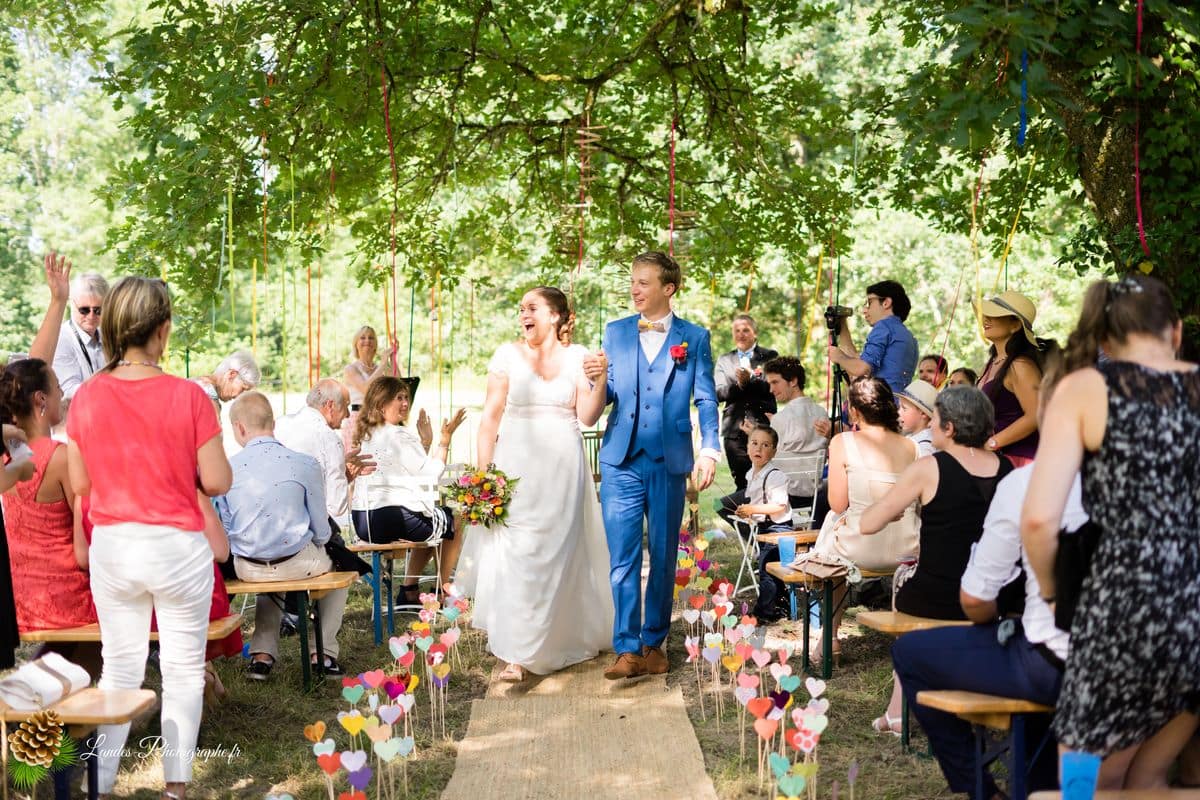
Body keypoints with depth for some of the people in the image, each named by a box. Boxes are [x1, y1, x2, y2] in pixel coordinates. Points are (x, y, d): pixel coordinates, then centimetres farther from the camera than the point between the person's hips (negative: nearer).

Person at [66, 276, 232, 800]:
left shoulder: (86, 397, -4)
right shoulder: (187, 396, -14)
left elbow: (79, 484, 3)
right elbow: (216, 482, -11)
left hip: (111, 546, 3)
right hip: (177, 546, -3)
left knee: (119, 668, 15)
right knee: (183, 669, 11)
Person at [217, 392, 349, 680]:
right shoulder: (305, 464, -11)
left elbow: (224, 529, 3)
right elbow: (321, 531, -5)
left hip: (247, 568, 3)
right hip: (297, 563, -2)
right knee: (338, 562, 30)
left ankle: (262, 654, 25)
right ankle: (323, 652, 25)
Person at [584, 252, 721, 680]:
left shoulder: (694, 337, 4)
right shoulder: (615, 332, 9)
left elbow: (706, 400, 1)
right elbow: (606, 397, 9)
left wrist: (708, 451, -10)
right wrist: (595, 379, -14)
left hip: (670, 462, -1)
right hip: (621, 461, 1)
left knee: (664, 557, 8)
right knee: (622, 557, -3)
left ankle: (654, 642, 20)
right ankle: (627, 649, 1)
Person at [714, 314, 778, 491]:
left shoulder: (770, 356, 8)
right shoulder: (724, 360, 16)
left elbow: (773, 387, -6)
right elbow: (718, 393, 3)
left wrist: (750, 380, -20)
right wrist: (737, 384, -15)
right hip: (734, 429, 2)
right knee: (742, 483, 1)